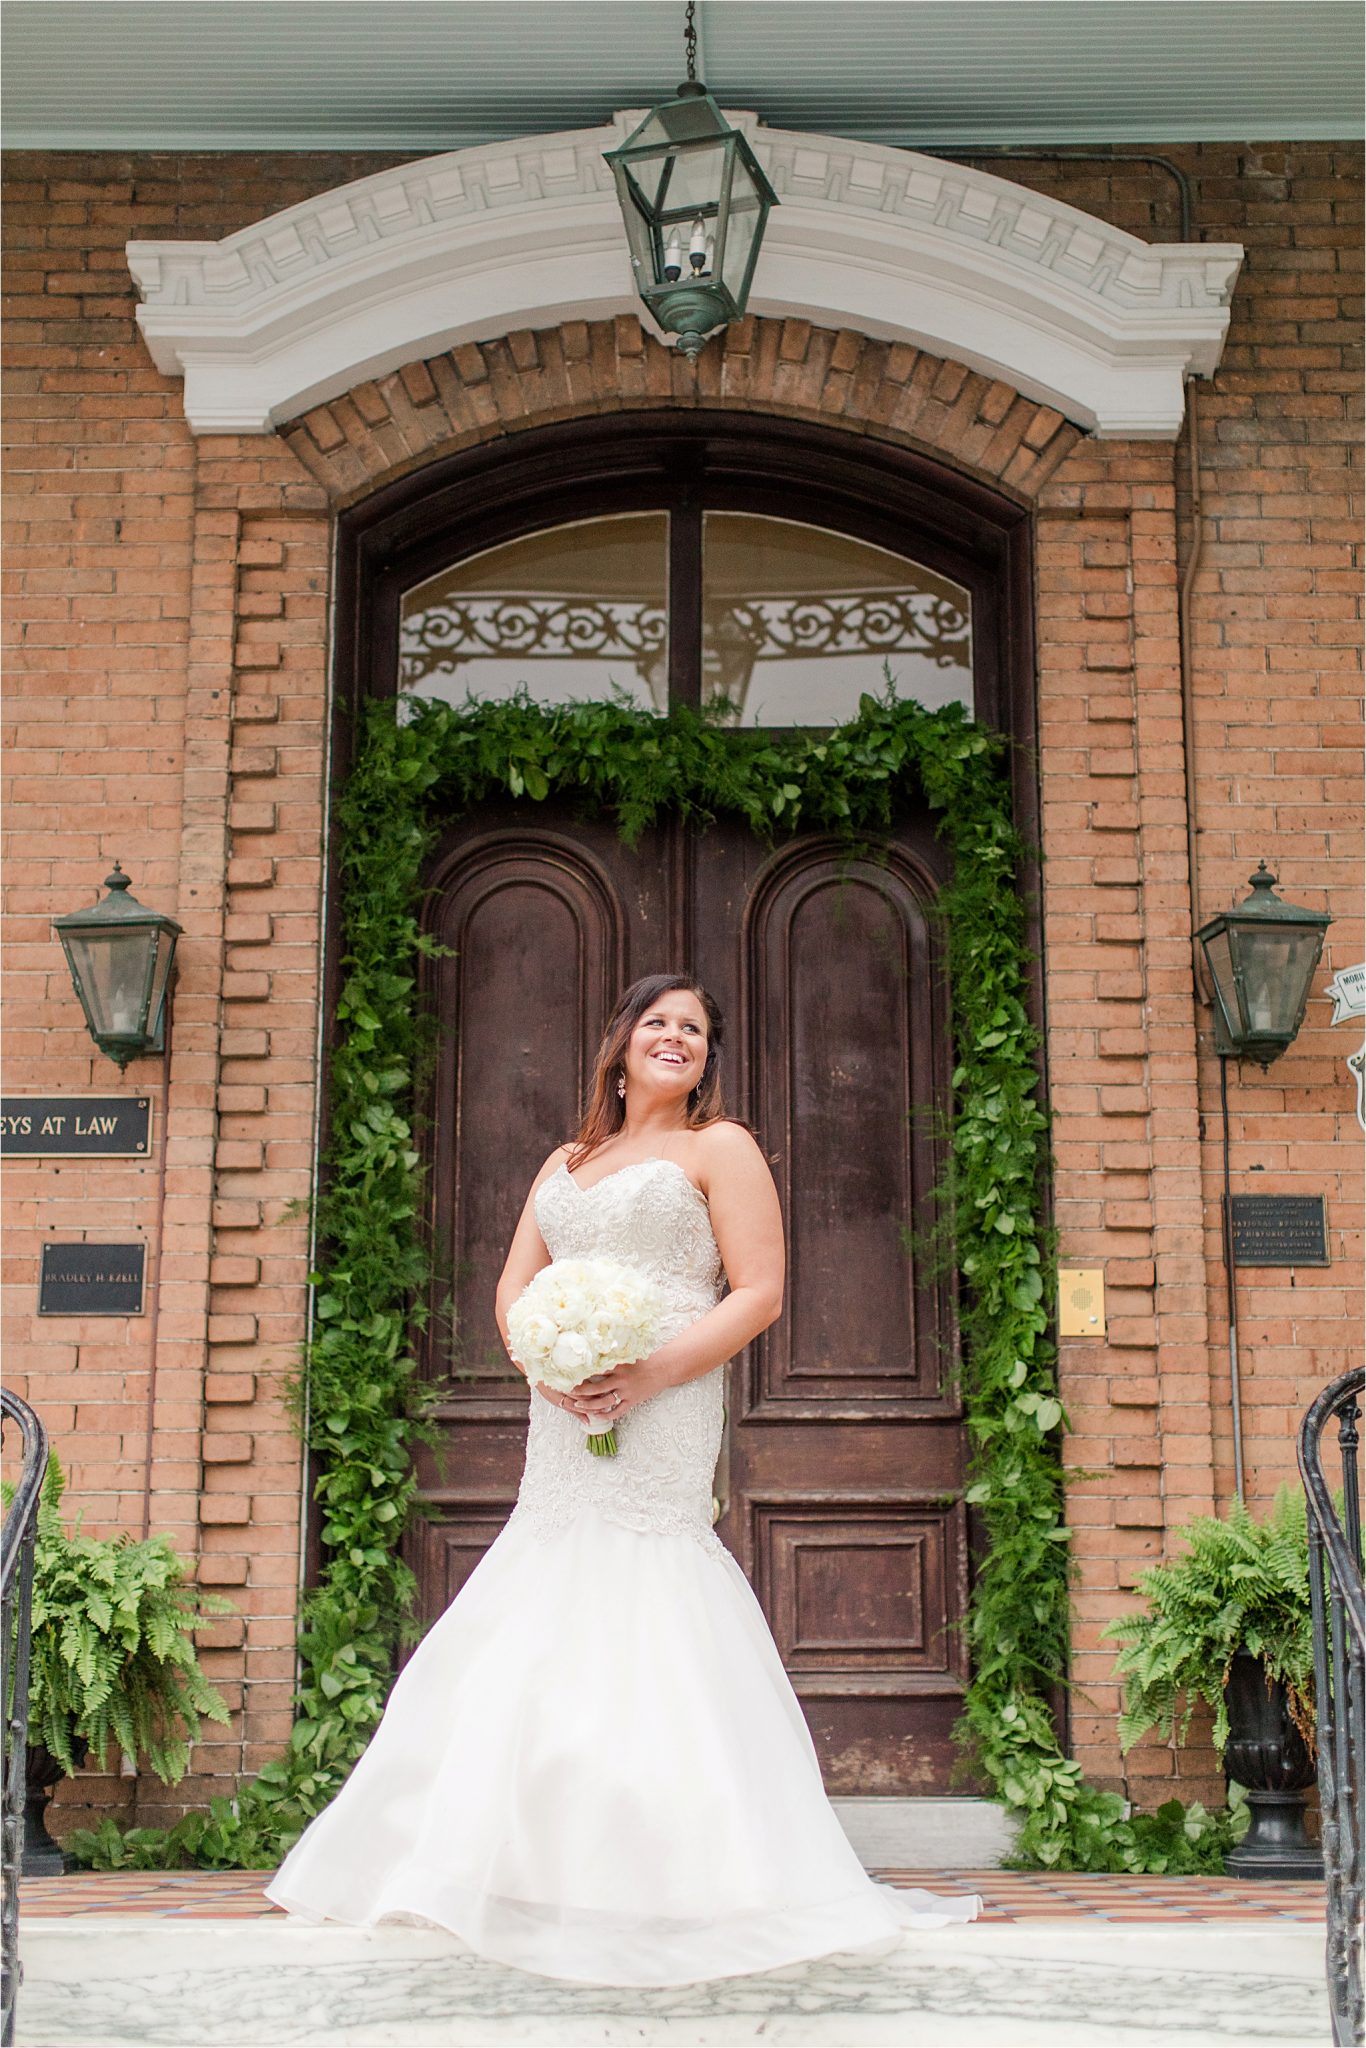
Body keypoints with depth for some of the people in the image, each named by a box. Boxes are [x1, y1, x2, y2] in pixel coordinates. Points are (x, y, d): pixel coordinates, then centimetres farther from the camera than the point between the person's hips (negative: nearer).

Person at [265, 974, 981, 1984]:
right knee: (546, 1626, 4)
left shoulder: (720, 1147, 5)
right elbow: (513, 1289, 15)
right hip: (565, 1419, 6)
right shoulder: (565, 1164, 21)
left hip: (660, 1422, -6)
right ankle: (556, 1868, 14)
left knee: (642, 1626, -10)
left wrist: (655, 1371, -16)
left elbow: (760, 1294, -4)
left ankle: (667, 1881, -3)